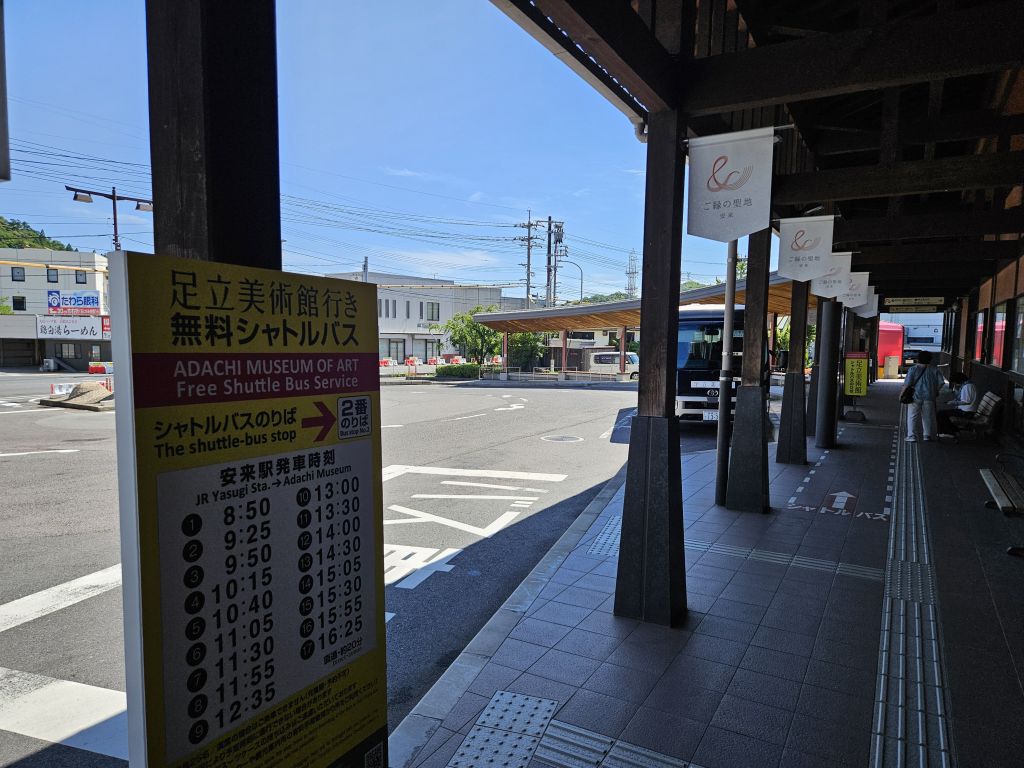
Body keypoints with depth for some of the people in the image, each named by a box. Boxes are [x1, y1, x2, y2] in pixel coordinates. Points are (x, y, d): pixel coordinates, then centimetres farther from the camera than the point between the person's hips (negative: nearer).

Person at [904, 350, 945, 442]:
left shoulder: (913, 369, -5)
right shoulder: (934, 369, 2)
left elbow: (907, 384, -11)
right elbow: (941, 383, 0)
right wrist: (935, 391, 16)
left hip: (916, 396, -2)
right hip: (929, 396, 2)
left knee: (912, 417, 3)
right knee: (927, 416, 12)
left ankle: (911, 436, 1)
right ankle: (927, 435, 16)